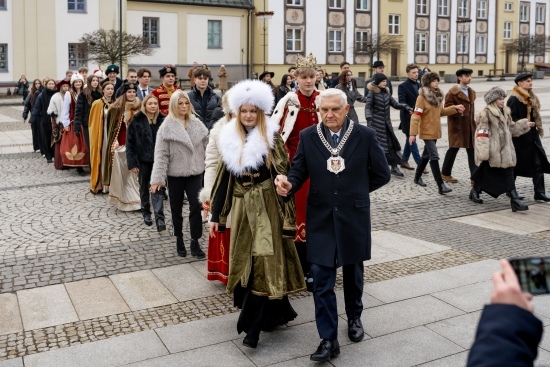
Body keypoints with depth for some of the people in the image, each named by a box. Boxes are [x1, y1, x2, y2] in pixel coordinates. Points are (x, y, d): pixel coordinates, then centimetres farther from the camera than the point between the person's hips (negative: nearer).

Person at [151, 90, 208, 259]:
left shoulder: (197, 124, 4)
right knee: (176, 209, 11)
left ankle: (195, 242, 7)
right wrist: (157, 178, -16)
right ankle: (179, 240, 28)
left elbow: (206, 147, 8)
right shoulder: (167, 127, -7)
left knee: (196, 207, -4)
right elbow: (161, 154, -10)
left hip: (195, 173, 2)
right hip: (175, 174, -2)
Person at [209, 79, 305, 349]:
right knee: (244, 261, 11)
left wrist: (286, 213, -15)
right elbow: (223, 179, 8)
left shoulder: (271, 138, -5)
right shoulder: (229, 139, 6)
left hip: (266, 207, -5)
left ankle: (253, 326, 2)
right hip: (241, 207, 5)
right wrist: (216, 215, 6)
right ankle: (274, 312, 31)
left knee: (262, 262, -6)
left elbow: (283, 175, -8)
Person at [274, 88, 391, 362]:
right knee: (321, 281, -2)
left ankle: (354, 317, 44)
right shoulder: (307, 136, -4)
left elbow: (382, 174, 2)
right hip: (321, 219, 0)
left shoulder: (365, 135, -6)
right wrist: (288, 185, -25)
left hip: (353, 217, 0)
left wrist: (355, 192, 3)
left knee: (353, 273, 19)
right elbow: (299, 171, -4)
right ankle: (329, 339, 8)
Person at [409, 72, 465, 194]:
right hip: (427, 132, -8)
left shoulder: (437, 95, 9)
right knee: (434, 157, -12)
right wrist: (413, 133, -23)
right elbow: (416, 116, -19)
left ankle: (417, 177, 35)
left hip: (435, 131, 8)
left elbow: (441, 111, 20)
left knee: (427, 155, 18)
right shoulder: (422, 97, -15)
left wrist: (455, 108, 8)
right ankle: (440, 186, -13)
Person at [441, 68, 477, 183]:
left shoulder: (471, 92, 16)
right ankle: (445, 173, 18)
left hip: (469, 125, 7)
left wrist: (473, 121, 19)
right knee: (453, 148, 3)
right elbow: (447, 107, -12)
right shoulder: (453, 92, -9)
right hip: (457, 125, -7)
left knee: (472, 150, 3)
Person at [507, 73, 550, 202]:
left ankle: (539, 192, 3)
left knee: (538, 164, 1)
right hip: (519, 137, -8)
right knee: (516, 164, 4)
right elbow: (511, 119, -19)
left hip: (532, 136, 8)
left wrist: (537, 128, 14)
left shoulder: (531, 98, 13)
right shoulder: (514, 99, -14)